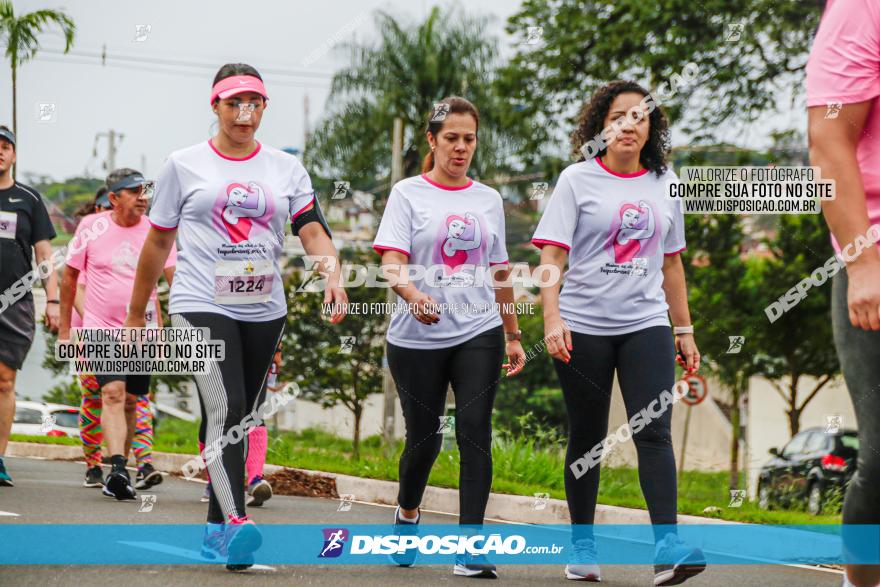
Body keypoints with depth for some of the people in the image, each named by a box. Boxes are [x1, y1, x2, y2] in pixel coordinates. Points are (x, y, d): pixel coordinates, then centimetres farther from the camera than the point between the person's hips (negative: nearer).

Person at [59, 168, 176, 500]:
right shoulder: (91, 227, -1)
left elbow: (176, 277, -1)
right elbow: (70, 276, 8)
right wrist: (64, 328, 10)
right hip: (100, 327, -2)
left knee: (130, 401, 8)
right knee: (112, 392, -19)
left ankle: (119, 472, 21)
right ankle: (117, 469, -30)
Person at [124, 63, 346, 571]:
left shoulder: (286, 168, 9)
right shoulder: (184, 165, 3)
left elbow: (313, 228, -3)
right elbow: (158, 243, 9)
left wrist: (333, 274, -23)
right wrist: (136, 313, 12)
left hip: (264, 311, 4)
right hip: (201, 306, -4)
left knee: (241, 417, 10)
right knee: (225, 410, -19)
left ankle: (216, 524, 22)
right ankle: (235, 522, -29)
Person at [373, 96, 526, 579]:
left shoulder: (488, 200, 11)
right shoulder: (408, 194, 0)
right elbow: (392, 261, -12)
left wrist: (513, 335, 18)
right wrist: (414, 295, -32)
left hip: (479, 333, 2)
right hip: (417, 339, -2)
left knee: (475, 433, -11)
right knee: (424, 438, 7)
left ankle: (469, 549, -9)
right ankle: (406, 513, 39)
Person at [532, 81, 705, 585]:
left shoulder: (664, 183, 10)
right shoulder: (578, 180, 0)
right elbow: (552, 256, -5)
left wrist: (684, 330, 16)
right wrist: (552, 320, -17)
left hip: (647, 324, 2)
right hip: (584, 327, -2)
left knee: (654, 431, -13)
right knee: (588, 438, 6)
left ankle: (667, 546, -21)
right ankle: (583, 546, 18)